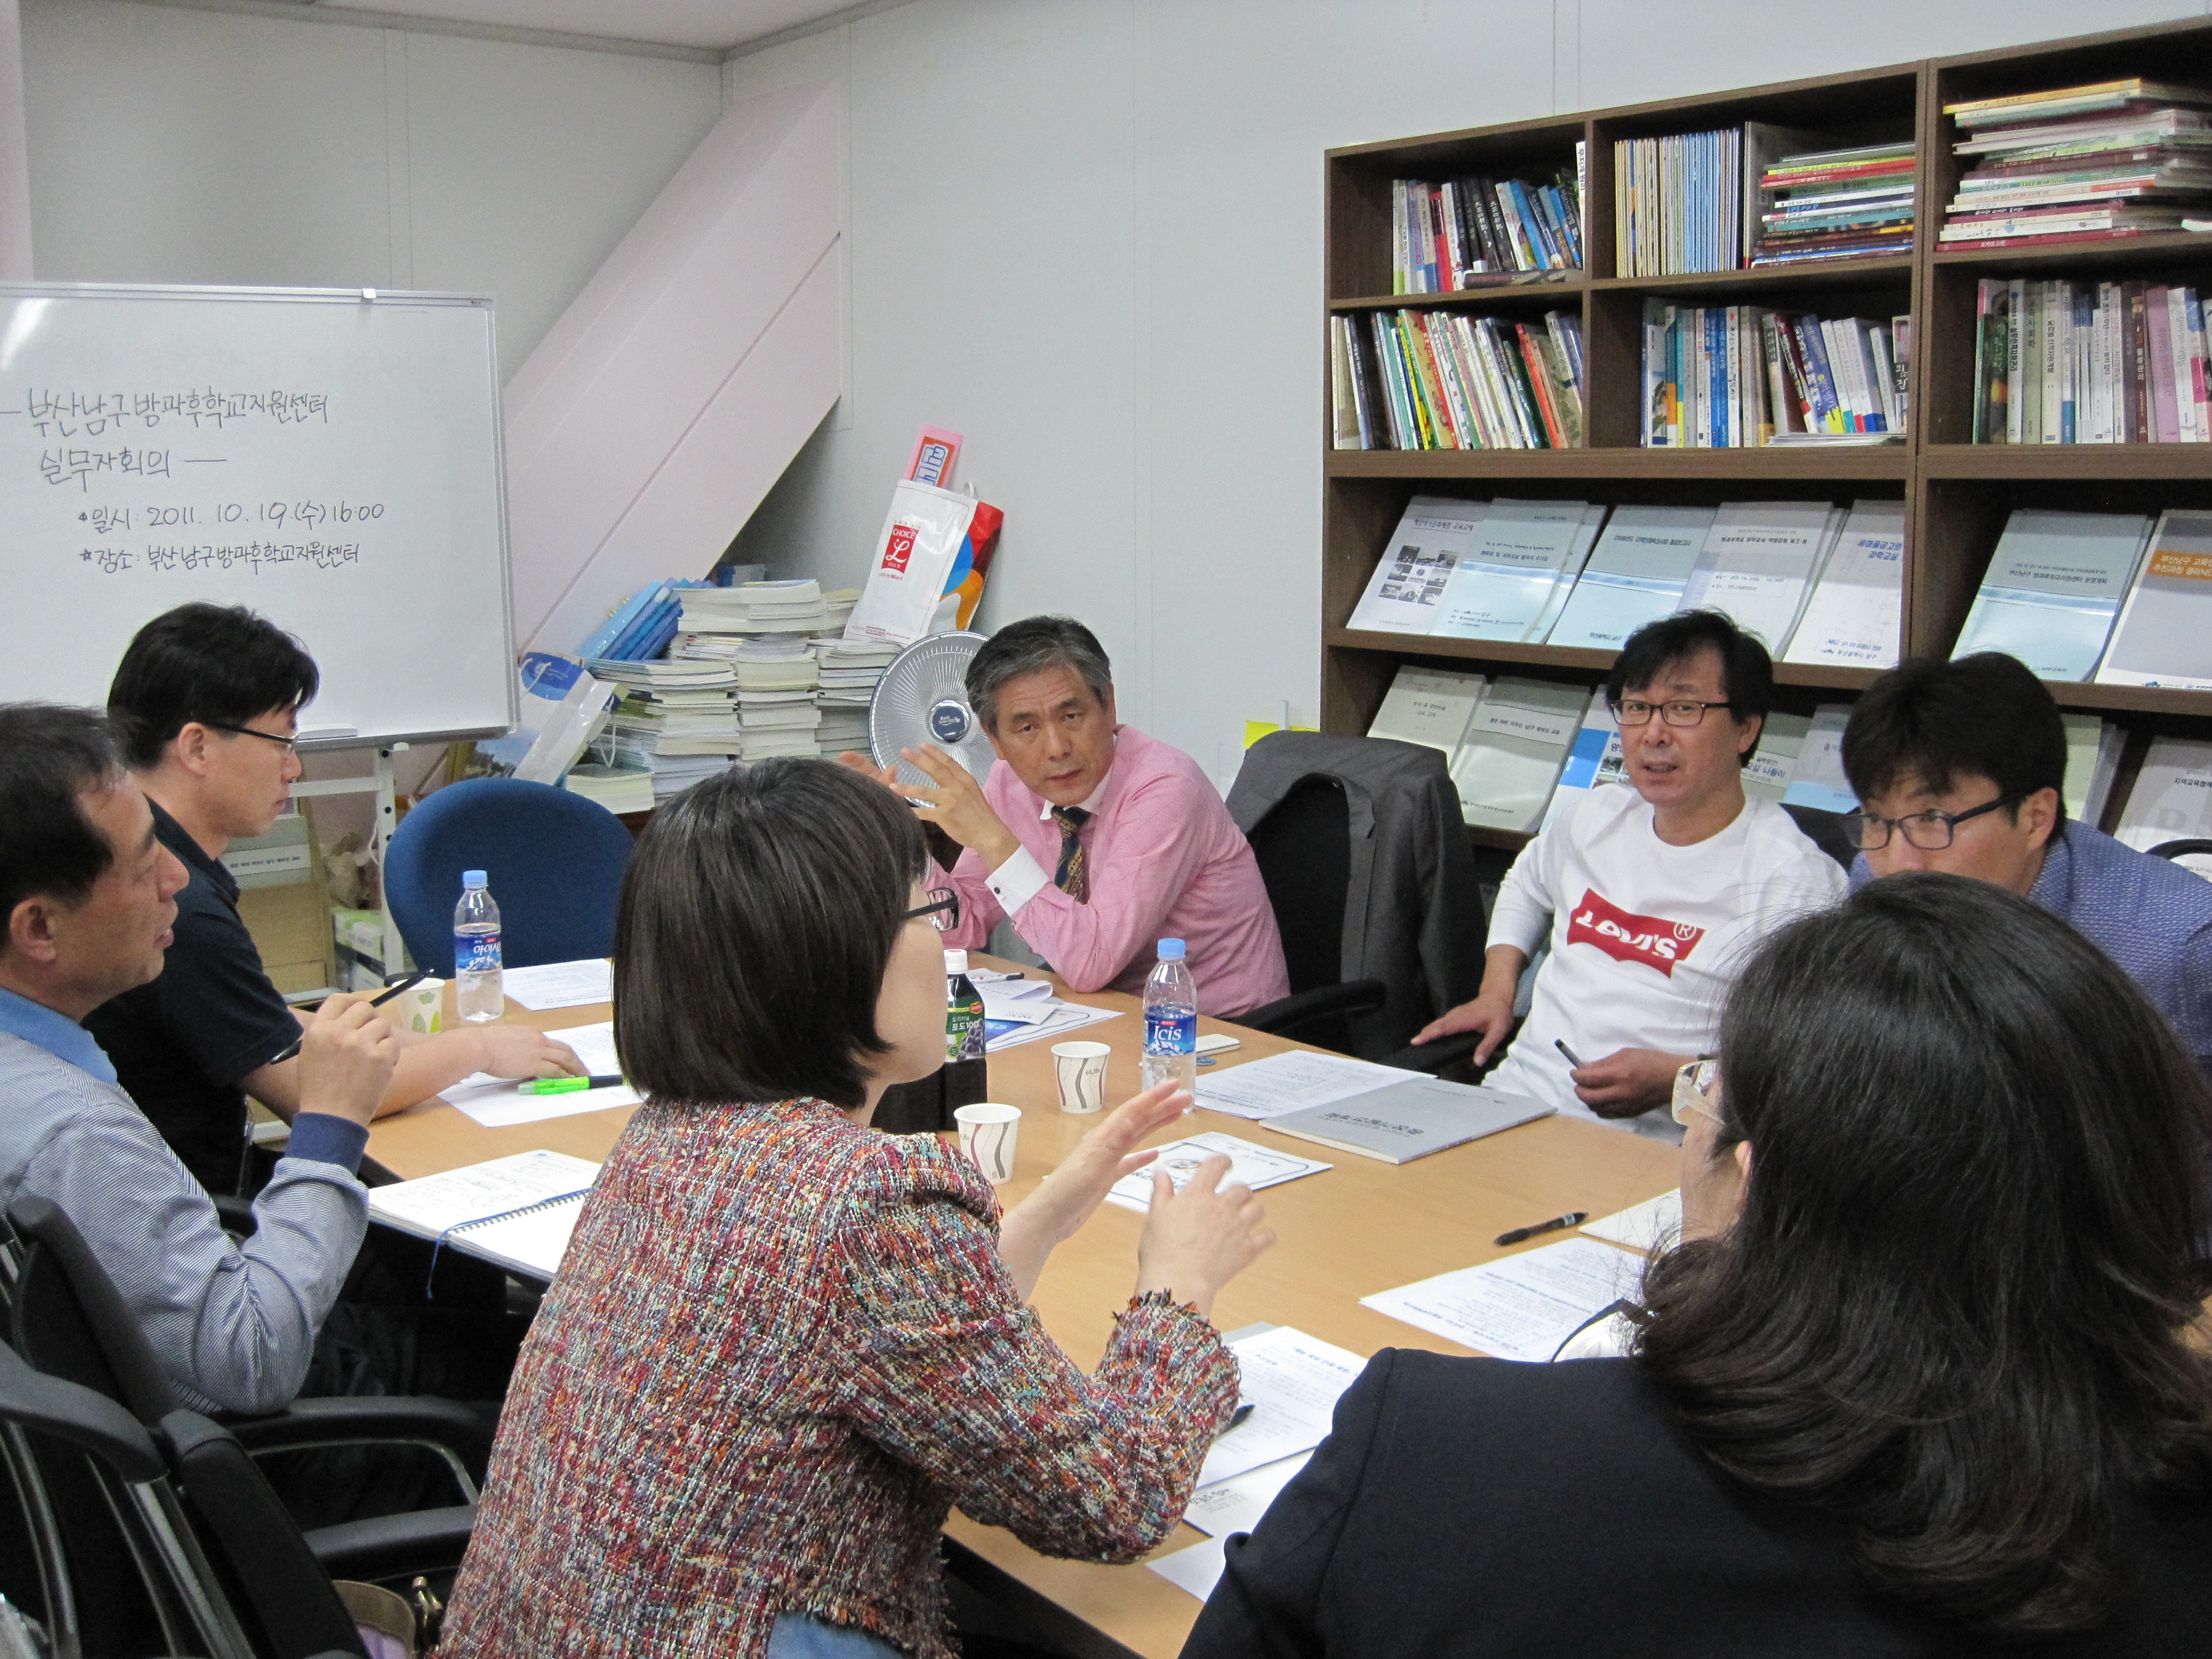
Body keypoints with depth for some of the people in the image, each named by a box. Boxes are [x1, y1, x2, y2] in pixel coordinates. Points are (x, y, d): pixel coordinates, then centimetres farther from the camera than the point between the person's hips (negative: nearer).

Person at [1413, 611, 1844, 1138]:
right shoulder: (1600, 814, 14)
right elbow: (1528, 883, 37)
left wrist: (1674, 1078, -20)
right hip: (1512, 1095, 6)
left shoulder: (1794, 879, -8)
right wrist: (1496, 992, 22)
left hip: (1650, 1143, -5)